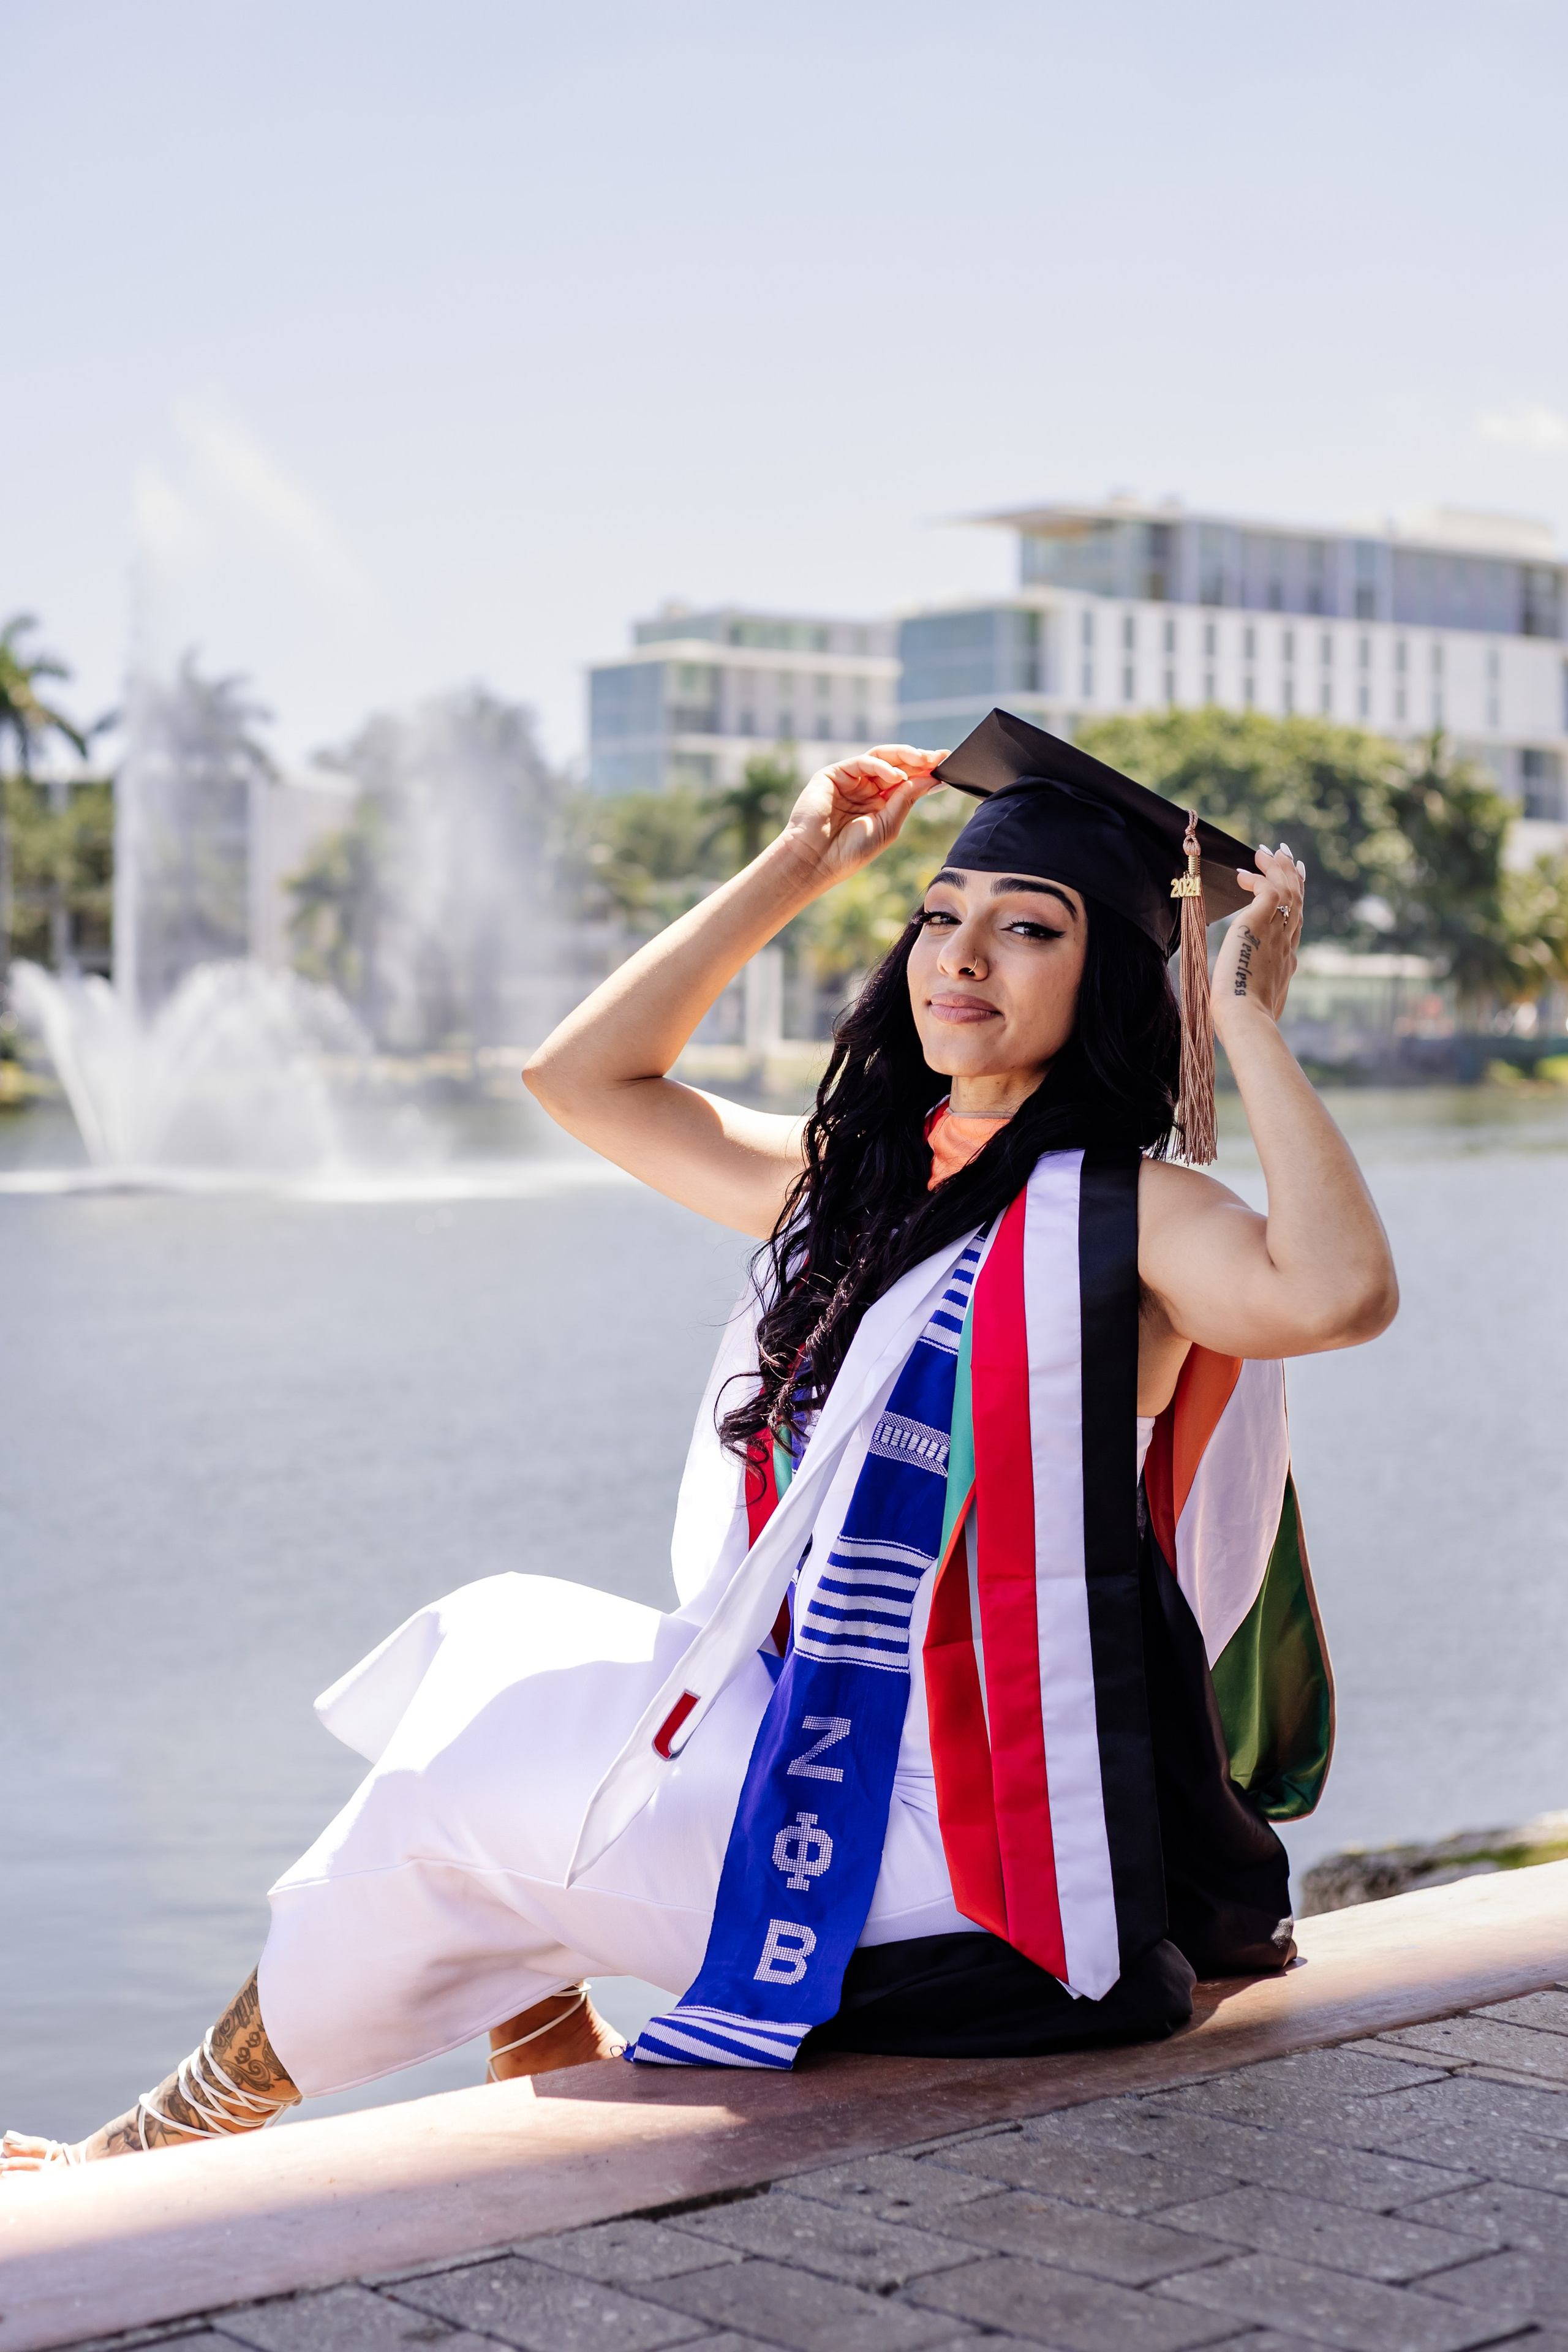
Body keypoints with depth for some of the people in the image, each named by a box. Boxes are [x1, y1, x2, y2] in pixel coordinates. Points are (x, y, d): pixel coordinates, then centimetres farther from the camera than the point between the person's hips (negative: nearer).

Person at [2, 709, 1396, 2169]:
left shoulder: (1122, 1216, -15)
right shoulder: (858, 1177, 8)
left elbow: (1338, 1295, -36)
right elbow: (585, 1076, 14)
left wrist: (1250, 1022, -28)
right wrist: (794, 870, 11)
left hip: (957, 1812, -8)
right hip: (817, 1721, 8)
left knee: (448, 1804, 1)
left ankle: (178, 2143, 28)